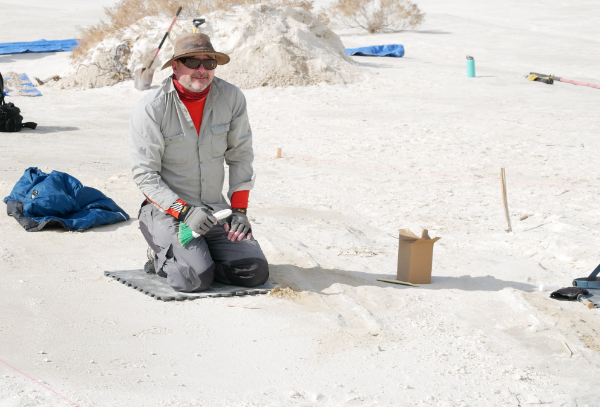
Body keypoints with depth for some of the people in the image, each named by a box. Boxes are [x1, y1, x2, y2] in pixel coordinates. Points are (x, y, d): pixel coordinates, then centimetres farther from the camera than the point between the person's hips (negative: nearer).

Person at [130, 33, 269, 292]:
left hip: (215, 209, 4)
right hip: (166, 209, -4)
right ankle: (162, 257, 8)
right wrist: (184, 212, -22)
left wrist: (239, 209, -1)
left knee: (255, 271, -12)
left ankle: (192, 256, 12)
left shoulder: (232, 98, -2)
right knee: (195, 278, -26)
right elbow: (144, 175, -11)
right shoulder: (150, 109, -13)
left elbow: (240, 156, 7)